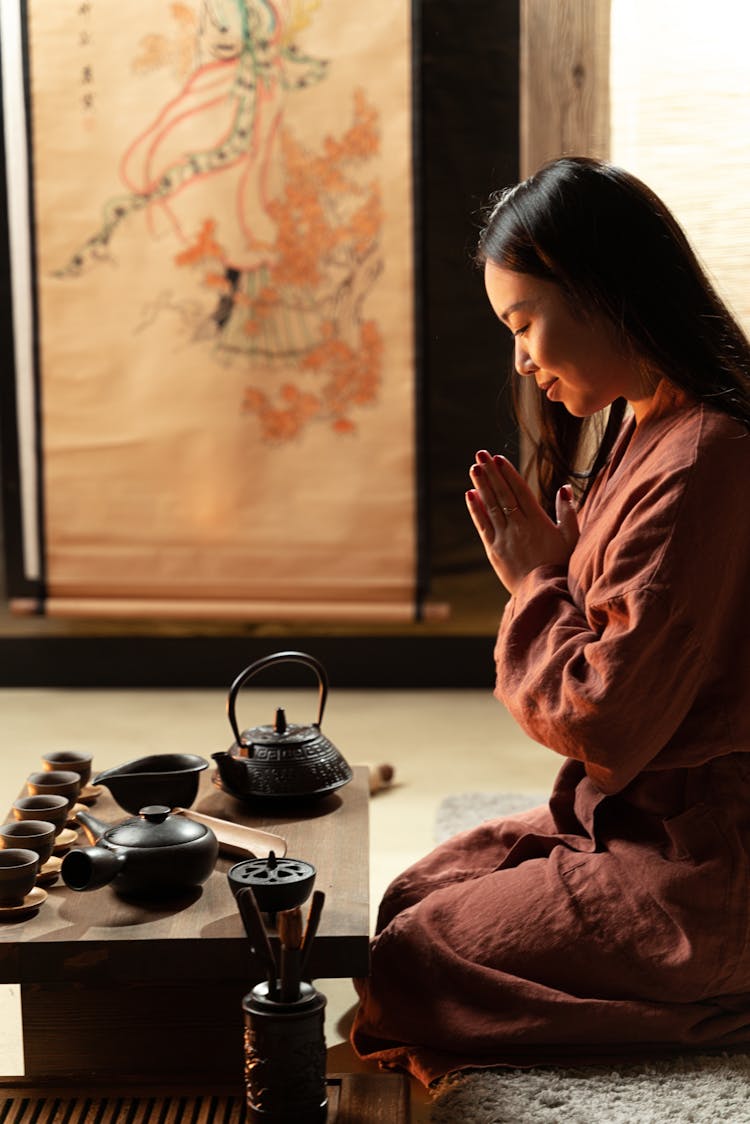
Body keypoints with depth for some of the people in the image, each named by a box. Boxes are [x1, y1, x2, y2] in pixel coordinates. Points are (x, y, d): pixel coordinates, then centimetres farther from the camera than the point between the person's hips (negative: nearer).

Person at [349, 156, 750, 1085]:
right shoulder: (640, 432, 7)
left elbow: (603, 726, -24)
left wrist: (535, 580, -11)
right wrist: (548, 559, -3)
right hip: (636, 821, 10)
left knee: (406, 969, -6)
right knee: (411, 902, 12)